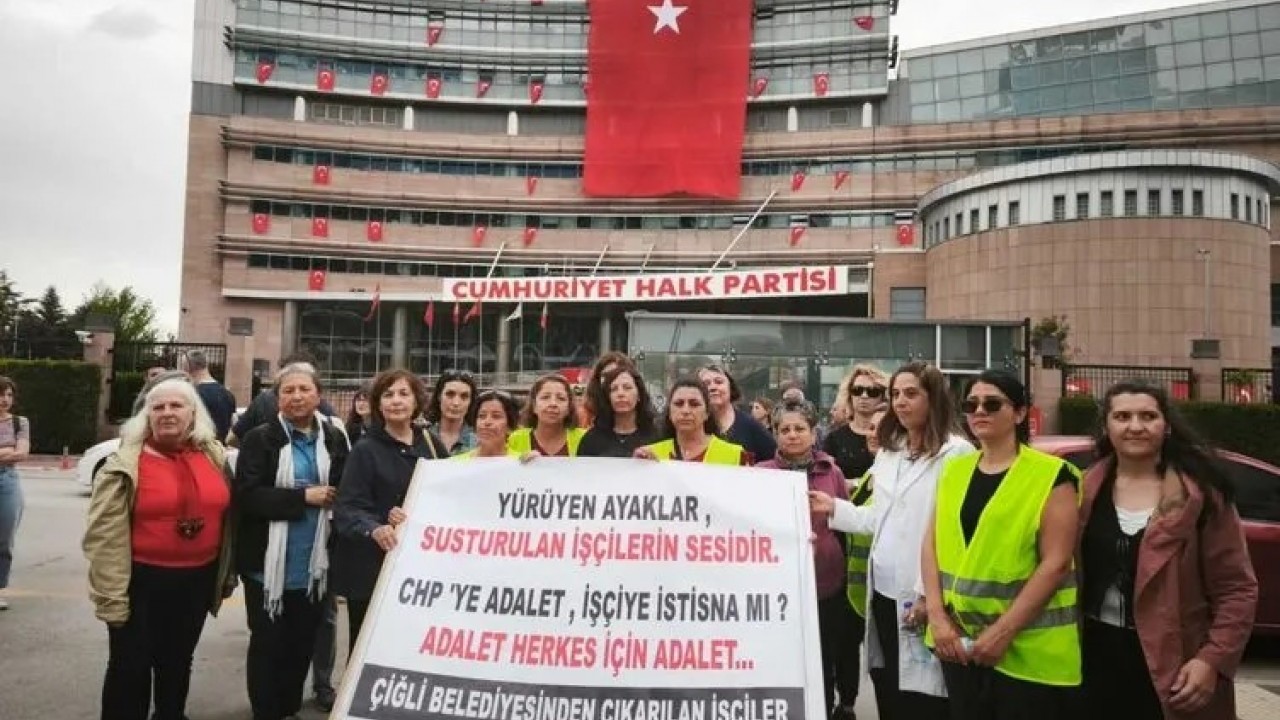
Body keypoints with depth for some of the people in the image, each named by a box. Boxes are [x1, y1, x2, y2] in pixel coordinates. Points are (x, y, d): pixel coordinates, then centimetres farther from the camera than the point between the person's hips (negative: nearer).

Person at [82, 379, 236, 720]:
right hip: (143, 582, -4)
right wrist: (111, 595, -15)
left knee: (178, 663, 20)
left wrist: (227, 572, 11)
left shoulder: (215, 456, 2)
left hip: (197, 580, 4)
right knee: (130, 668, 7)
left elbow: (227, 517, 10)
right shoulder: (126, 464, -11)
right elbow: (105, 535, -13)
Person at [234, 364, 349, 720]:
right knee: (268, 644, 8)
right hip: (270, 562, -3)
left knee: (303, 643, 13)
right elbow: (246, 496, -14)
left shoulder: (334, 438, 4)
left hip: (314, 563, 3)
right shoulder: (260, 438, -5)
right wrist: (304, 497, -17)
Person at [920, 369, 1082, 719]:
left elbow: (1056, 564, -12)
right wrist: (937, 616, -5)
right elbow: (932, 544, 6)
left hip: (1029, 651, -5)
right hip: (959, 642, 5)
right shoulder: (954, 470, 9)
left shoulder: (1052, 476, -7)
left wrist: (1004, 631, -15)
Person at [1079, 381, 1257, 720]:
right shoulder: (1087, 489, 1)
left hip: (1170, 664, -3)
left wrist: (1213, 660, -14)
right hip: (1097, 656, 3)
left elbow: (1237, 588, -6)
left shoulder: (1201, 493, -8)